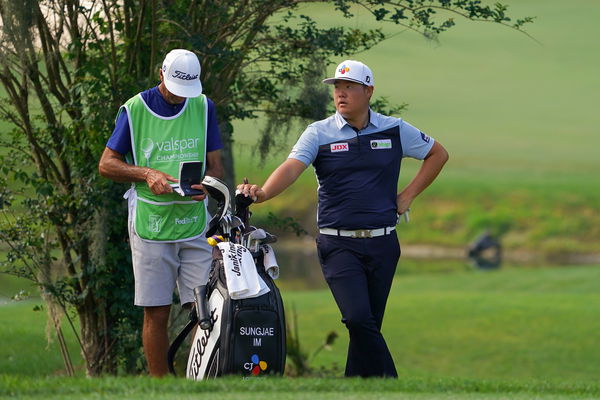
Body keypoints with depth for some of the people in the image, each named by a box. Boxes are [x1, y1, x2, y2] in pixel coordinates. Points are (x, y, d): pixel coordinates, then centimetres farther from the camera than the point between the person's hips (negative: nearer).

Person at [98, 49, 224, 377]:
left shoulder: (203, 107, 10)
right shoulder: (135, 110, 2)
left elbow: (215, 165, 12)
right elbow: (106, 164, 3)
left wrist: (204, 185, -12)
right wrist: (147, 173, -13)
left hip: (194, 225, 2)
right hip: (150, 225, -2)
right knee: (156, 313, -1)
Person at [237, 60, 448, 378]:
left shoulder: (394, 130, 6)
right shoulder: (319, 133, 1)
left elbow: (437, 154, 20)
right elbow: (292, 167, -15)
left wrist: (407, 196, 10)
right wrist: (263, 193, -35)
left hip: (382, 243, 2)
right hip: (338, 244, -2)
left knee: (370, 324, 5)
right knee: (358, 319, -19)